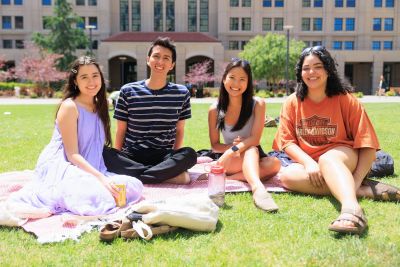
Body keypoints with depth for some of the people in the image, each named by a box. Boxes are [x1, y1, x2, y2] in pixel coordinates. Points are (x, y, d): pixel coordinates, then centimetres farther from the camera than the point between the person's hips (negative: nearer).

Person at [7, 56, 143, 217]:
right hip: (60, 167, -9)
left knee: (135, 187, -11)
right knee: (97, 198, -37)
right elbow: (72, 154, -15)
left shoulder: (99, 107, 14)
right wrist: (101, 178, -26)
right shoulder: (69, 107, -10)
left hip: (88, 170, 9)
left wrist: (102, 177, 0)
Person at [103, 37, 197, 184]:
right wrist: (118, 163, -5)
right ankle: (171, 175, -26)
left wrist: (175, 161, -3)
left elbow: (179, 130, 10)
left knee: (189, 154, -30)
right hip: (131, 156, 1)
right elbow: (121, 131, 6)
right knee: (103, 153, -32)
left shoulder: (181, 93, 6)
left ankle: (131, 175, -25)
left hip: (164, 157, 0)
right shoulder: (128, 91, 3)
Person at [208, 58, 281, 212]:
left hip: (255, 158, 1)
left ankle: (228, 178, -34)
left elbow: (255, 139, -14)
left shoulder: (257, 104, -6)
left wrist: (233, 151, -30)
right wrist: (232, 147, -18)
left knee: (275, 164, -32)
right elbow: (215, 145, 3)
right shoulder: (215, 110, -1)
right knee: (251, 150, -34)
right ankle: (258, 188, -59)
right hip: (230, 160, -1)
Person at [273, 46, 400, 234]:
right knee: (287, 176, -29)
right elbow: (287, 141, -3)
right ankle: (362, 190, -30)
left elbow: (367, 146, -9)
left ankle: (351, 208, -61)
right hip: (309, 164, 3)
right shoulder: (292, 103, 3)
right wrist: (309, 163, -22)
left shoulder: (345, 100, -4)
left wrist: (356, 180, -24)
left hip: (343, 157, -3)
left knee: (327, 159, -36)